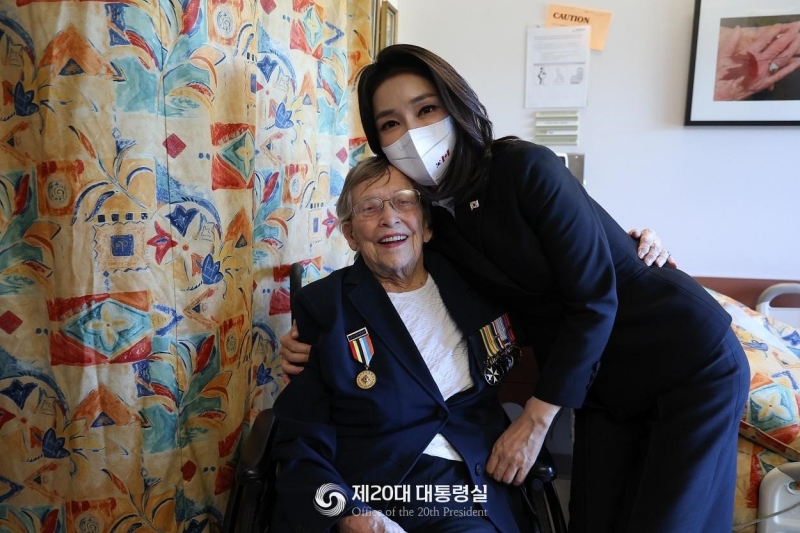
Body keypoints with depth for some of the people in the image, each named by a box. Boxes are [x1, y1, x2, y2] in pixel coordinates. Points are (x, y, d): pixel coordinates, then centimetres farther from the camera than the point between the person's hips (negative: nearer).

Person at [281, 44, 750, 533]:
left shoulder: (526, 168, -21)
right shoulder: (431, 218, -3)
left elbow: (593, 301, -21)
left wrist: (536, 418, -16)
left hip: (689, 358, -4)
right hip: (603, 386, 5)